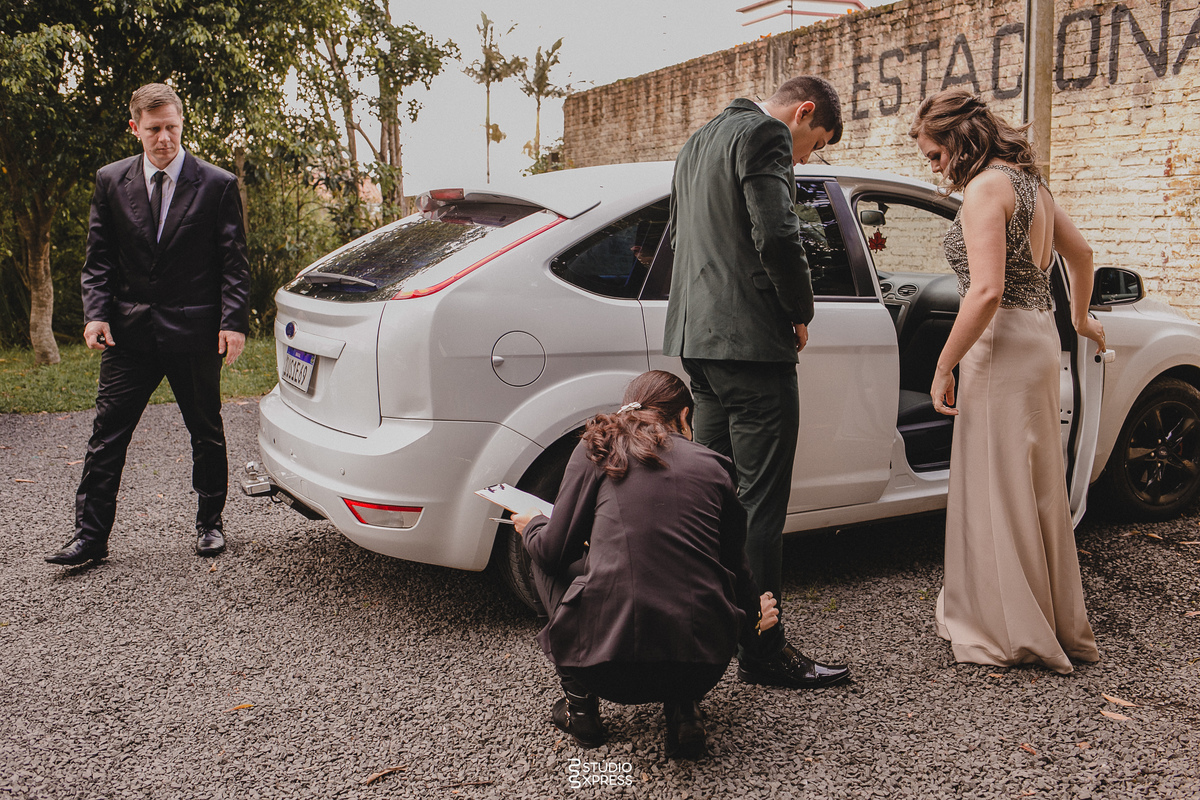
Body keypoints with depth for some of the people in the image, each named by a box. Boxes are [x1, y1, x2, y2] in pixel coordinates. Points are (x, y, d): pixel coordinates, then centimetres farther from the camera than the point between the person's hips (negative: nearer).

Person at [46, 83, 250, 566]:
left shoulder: (218, 185, -2)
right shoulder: (110, 181, 6)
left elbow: (233, 261, -2)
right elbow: (99, 257, 8)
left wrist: (233, 320, -13)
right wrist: (96, 313, -6)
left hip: (194, 332, -2)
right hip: (129, 332, 2)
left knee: (206, 433, 9)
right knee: (107, 435, 1)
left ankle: (209, 523, 25)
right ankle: (90, 535, 9)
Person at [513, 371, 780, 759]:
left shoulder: (597, 449, 9)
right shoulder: (711, 465, 14)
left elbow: (554, 549, 8)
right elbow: (734, 565, 21)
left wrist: (531, 526, 33)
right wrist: (753, 617, 43)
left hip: (609, 663, -2)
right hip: (704, 664, 2)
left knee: (544, 555, 25)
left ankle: (579, 702, 21)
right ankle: (683, 707, 13)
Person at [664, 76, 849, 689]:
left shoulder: (699, 142, 22)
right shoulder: (766, 135, -8)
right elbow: (776, 237, -20)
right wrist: (801, 314, -4)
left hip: (696, 338, 10)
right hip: (749, 340, -10)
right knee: (761, 503, -5)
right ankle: (762, 650, 2)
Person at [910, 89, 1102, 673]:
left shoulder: (984, 186, -14)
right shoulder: (1028, 180, 15)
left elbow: (987, 291, -24)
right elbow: (1079, 253, 27)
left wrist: (943, 368, -17)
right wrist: (1081, 319, 41)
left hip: (1001, 345, -10)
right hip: (1040, 339, 10)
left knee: (995, 489, 0)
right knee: (1035, 488, 16)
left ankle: (1010, 633, 11)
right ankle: (1057, 623, 28)